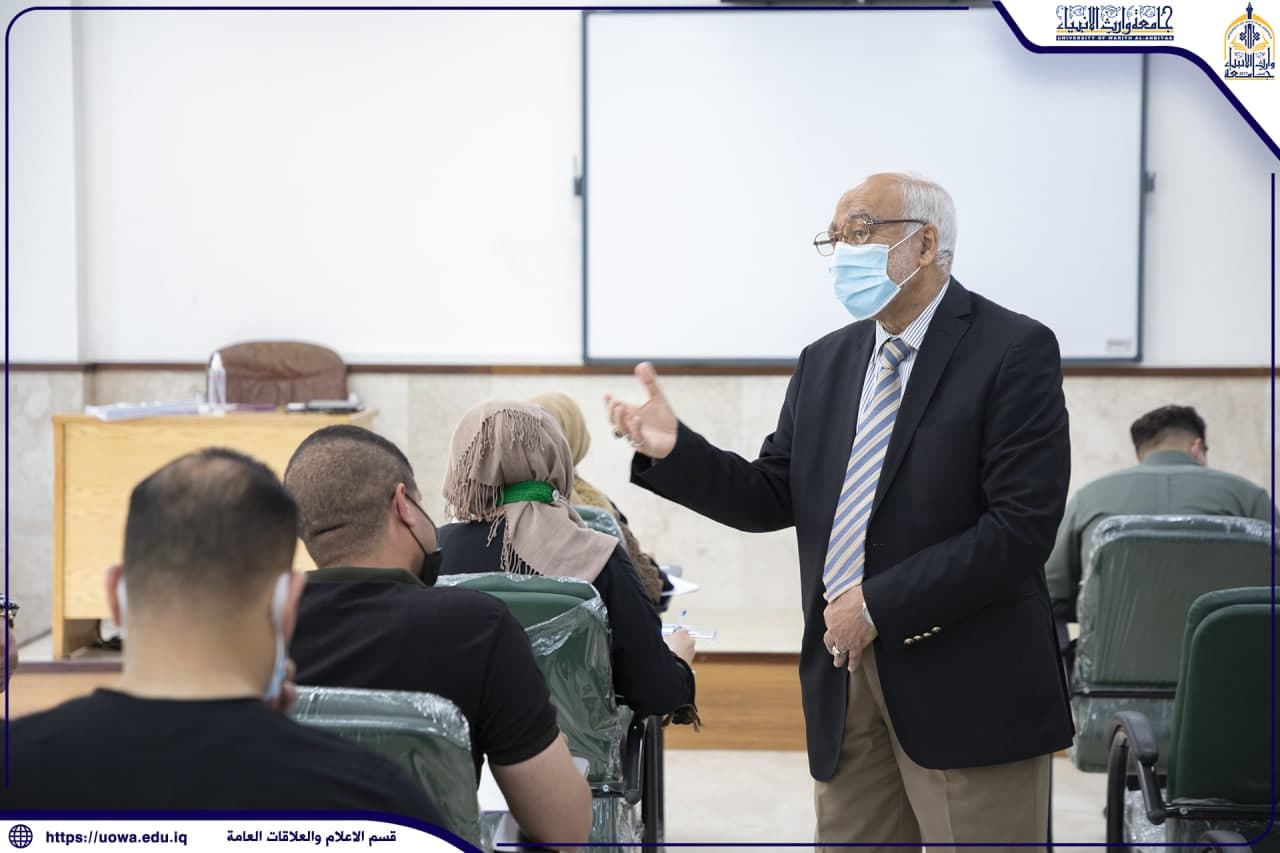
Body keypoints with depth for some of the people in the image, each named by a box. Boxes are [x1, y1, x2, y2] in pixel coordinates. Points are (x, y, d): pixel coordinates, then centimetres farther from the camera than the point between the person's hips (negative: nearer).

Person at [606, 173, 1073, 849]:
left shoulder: (1013, 351, -8)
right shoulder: (825, 363, 14)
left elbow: (1022, 526, -16)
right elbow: (774, 499, 13)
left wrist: (881, 604, -16)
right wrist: (673, 450, -4)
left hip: (965, 686, -6)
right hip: (844, 673, 6)